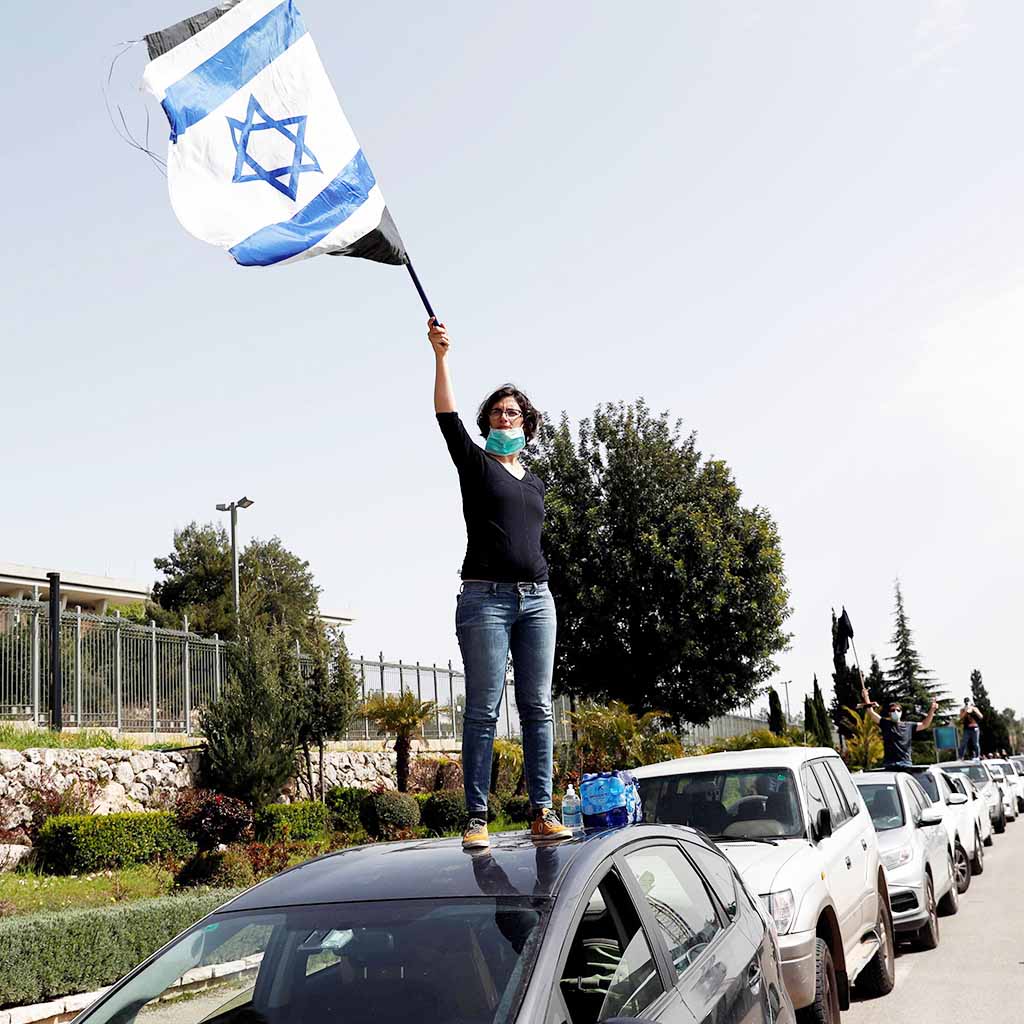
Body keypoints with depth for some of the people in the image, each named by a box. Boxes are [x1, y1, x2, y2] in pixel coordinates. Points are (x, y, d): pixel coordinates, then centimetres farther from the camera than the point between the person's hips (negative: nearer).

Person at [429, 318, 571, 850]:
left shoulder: (535, 482, 22)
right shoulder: (475, 462, 7)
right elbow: (447, 417, -8)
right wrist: (441, 355, -18)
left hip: (536, 597, 5)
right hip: (486, 596, -5)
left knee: (538, 708, 1)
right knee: (482, 710, -7)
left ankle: (542, 812, 3)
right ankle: (476, 817, -5)